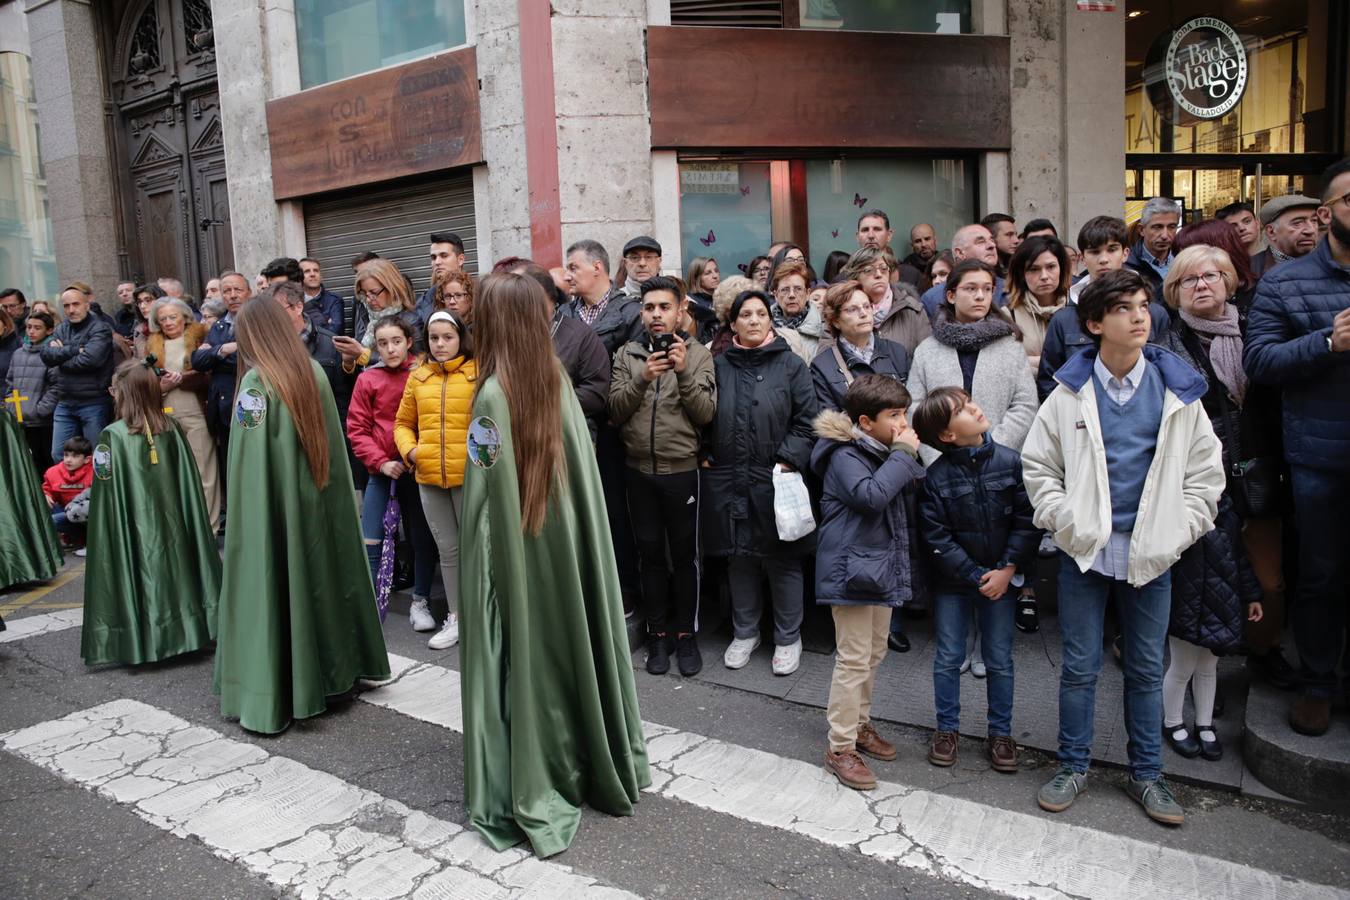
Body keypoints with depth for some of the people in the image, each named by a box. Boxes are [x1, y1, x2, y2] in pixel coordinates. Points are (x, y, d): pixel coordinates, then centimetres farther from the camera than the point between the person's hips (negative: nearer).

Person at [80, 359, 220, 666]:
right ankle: (179, 628, 20)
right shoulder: (172, 430, -2)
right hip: (171, 527, 4)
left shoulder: (113, 436, -12)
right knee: (171, 568, 13)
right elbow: (189, 488, 2)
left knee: (139, 573, 6)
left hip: (133, 531, -3)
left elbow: (105, 494, -10)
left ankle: (139, 637, 12)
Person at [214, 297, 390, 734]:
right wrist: (318, 486, 15)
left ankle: (269, 697, 10)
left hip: (272, 505, -6)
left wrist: (245, 518, -10)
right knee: (317, 577, 18)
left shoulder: (256, 382, -15)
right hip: (318, 499, 6)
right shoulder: (315, 373, 2)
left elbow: (250, 464, -16)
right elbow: (332, 446, 6)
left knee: (272, 589, 2)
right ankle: (328, 669, 31)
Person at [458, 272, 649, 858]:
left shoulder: (493, 393, -18)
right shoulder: (558, 381, -1)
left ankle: (529, 794, 16)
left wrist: (471, 573, -8)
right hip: (565, 539, 6)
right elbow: (582, 471, 2)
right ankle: (592, 761, 35)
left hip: (513, 548, -6)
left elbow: (487, 492, -17)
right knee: (568, 644, 19)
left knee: (522, 657, 5)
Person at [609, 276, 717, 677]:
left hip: (682, 469, -2)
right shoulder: (627, 355, 5)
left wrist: (684, 372, -22)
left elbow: (705, 413, -10)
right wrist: (642, 378, -19)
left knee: (684, 554, 8)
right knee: (650, 553, 11)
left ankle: (685, 633, 22)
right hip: (639, 470, 2)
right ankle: (658, 633, 24)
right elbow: (616, 411, -4)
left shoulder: (697, 353, -1)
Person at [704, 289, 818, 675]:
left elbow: (807, 419, -2)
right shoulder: (719, 366, 8)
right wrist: (705, 456, 3)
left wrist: (789, 460, -11)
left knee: (782, 560, 6)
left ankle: (788, 638, 22)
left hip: (775, 480, -2)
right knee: (739, 558, 13)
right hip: (728, 480, 3)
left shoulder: (791, 365, 1)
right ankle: (745, 632, 29)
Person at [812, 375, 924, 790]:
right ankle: (840, 748, 5)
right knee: (854, 660, -5)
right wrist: (903, 455, -23)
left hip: (881, 568, 9)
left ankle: (860, 725, 35)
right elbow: (870, 495, -32)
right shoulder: (845, 455, -16)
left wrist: (909, 456, -3)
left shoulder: (885, 452, 13)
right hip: (852, 570, -9)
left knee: (873, 654, 19)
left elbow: (915, 489, 14)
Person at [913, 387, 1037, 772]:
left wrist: (1007, 571, -11)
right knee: (948, 658, 10)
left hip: (1001, 578, 1)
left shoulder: (1010, 461, -9)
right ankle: (947, 729, 28)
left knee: (1000, 660, 11)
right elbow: (937, 538, -10)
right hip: (953, 582, -1)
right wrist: (976, 577, -13)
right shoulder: (936, 476, -12)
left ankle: (1001, 734, 27)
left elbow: (1027, 520, -6)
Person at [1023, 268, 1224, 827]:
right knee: (1079, 668, 8)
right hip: (1085, 551, -1)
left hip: (1151, 555, 1)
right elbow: (1038, 465, 4)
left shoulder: (1178, 391, 1)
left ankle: (1145, 773, 29)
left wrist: (1174, 534, -4)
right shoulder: (1071, 392, -2)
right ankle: (1073, 766, 24)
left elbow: (1206, 472, 5)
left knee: (1146, 670, 13)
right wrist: (1066, 522, -7)